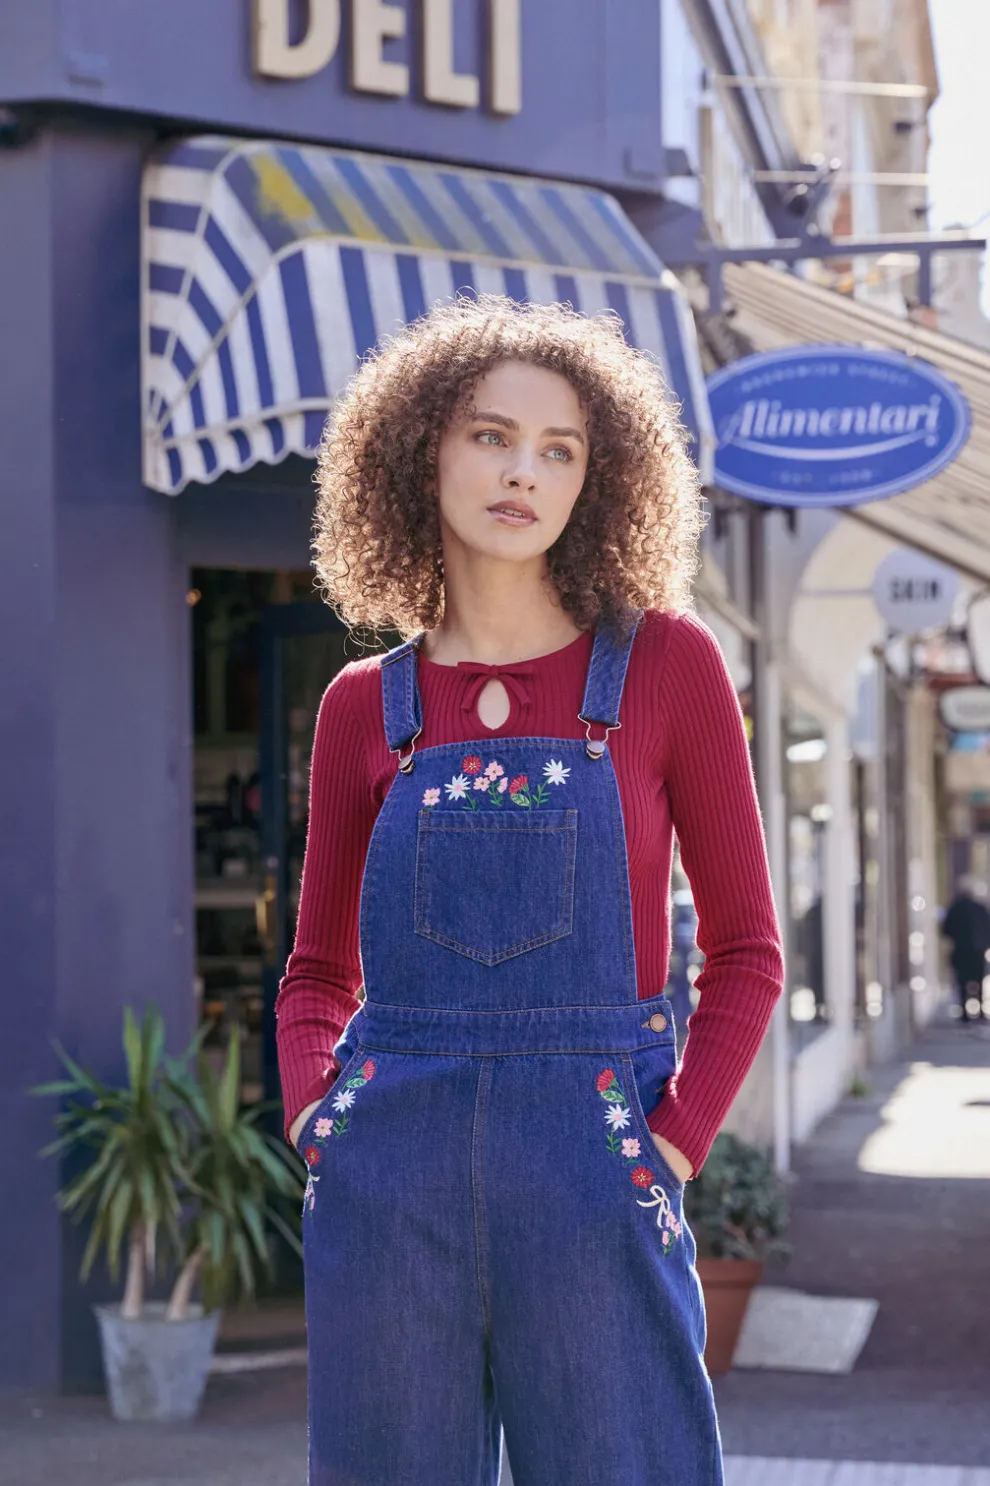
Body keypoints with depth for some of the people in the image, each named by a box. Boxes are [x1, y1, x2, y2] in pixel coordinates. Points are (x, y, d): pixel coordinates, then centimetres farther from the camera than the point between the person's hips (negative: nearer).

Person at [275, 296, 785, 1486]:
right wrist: (315, 1120, -1)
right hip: (390, 1190, 2)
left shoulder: (665, 664, 3)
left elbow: (745, 950, 5)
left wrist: (673, 1142, -6)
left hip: (593, 1177, -2)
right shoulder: (366, 706, 8)